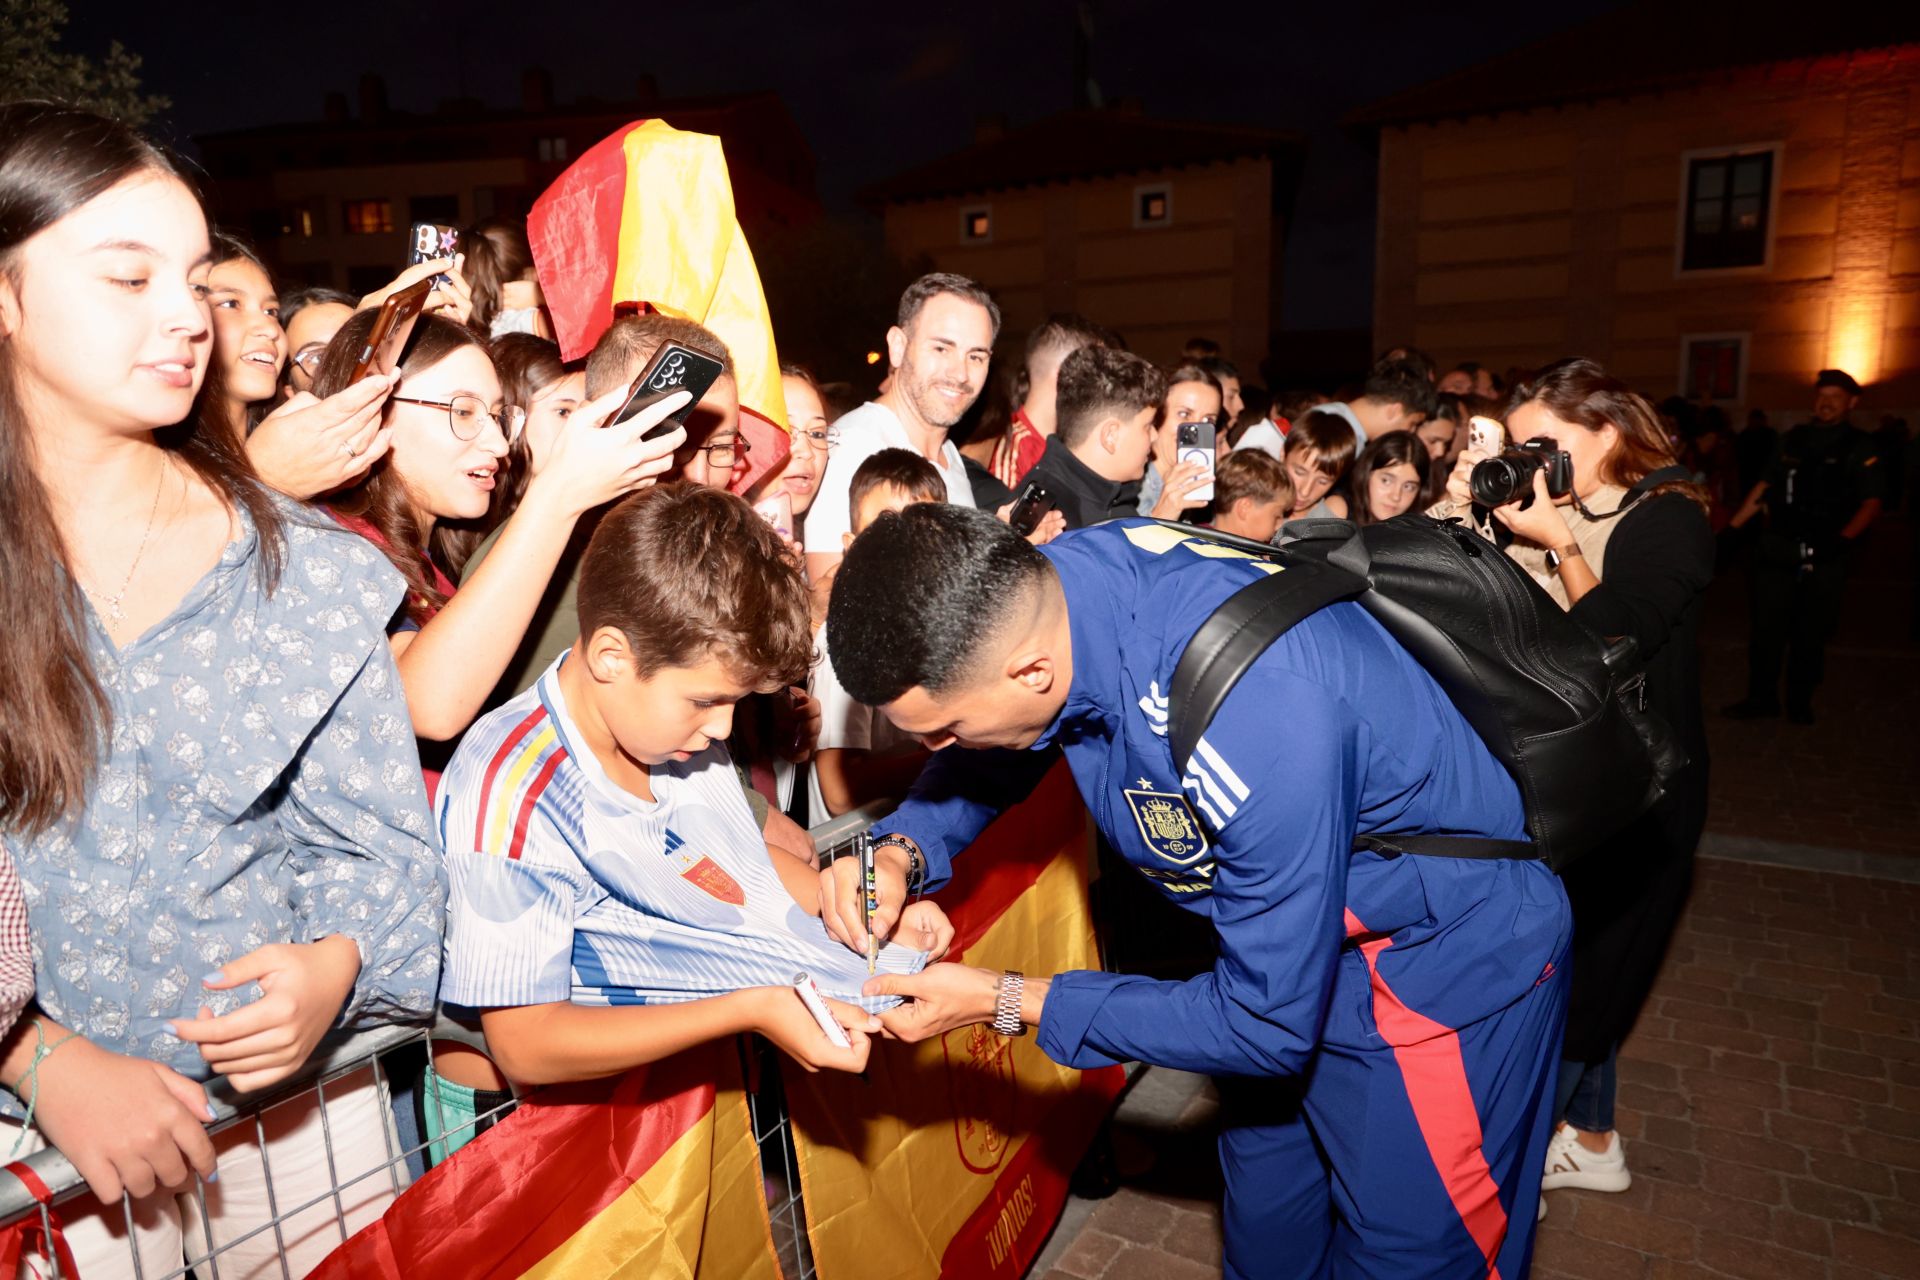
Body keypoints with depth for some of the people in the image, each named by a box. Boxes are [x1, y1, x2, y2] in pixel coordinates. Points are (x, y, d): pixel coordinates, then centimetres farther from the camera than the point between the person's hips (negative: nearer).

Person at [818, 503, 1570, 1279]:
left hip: (1448, 959, -6)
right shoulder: (1045, 585, -21)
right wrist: (900, 852, -17)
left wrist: (1002, 1002, -23)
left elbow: (1270, 1023, -28)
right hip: (1296, 925, 7)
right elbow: (989, 759, 2)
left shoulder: (1261, 714, -42)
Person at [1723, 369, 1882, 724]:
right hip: (1778, 551, 2)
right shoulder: (1793, 439, 10)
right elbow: (1765, 487, 13)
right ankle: (1761, 698, 12)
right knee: (1766, 626, 2)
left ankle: (1800, 701, 20)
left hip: (1825, 557, -2)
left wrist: (1843, 539, -20)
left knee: (1810, 631, 7)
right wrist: (1731, 528, 6)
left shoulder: (1859, 447, 0)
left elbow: (1871, 501, -4)